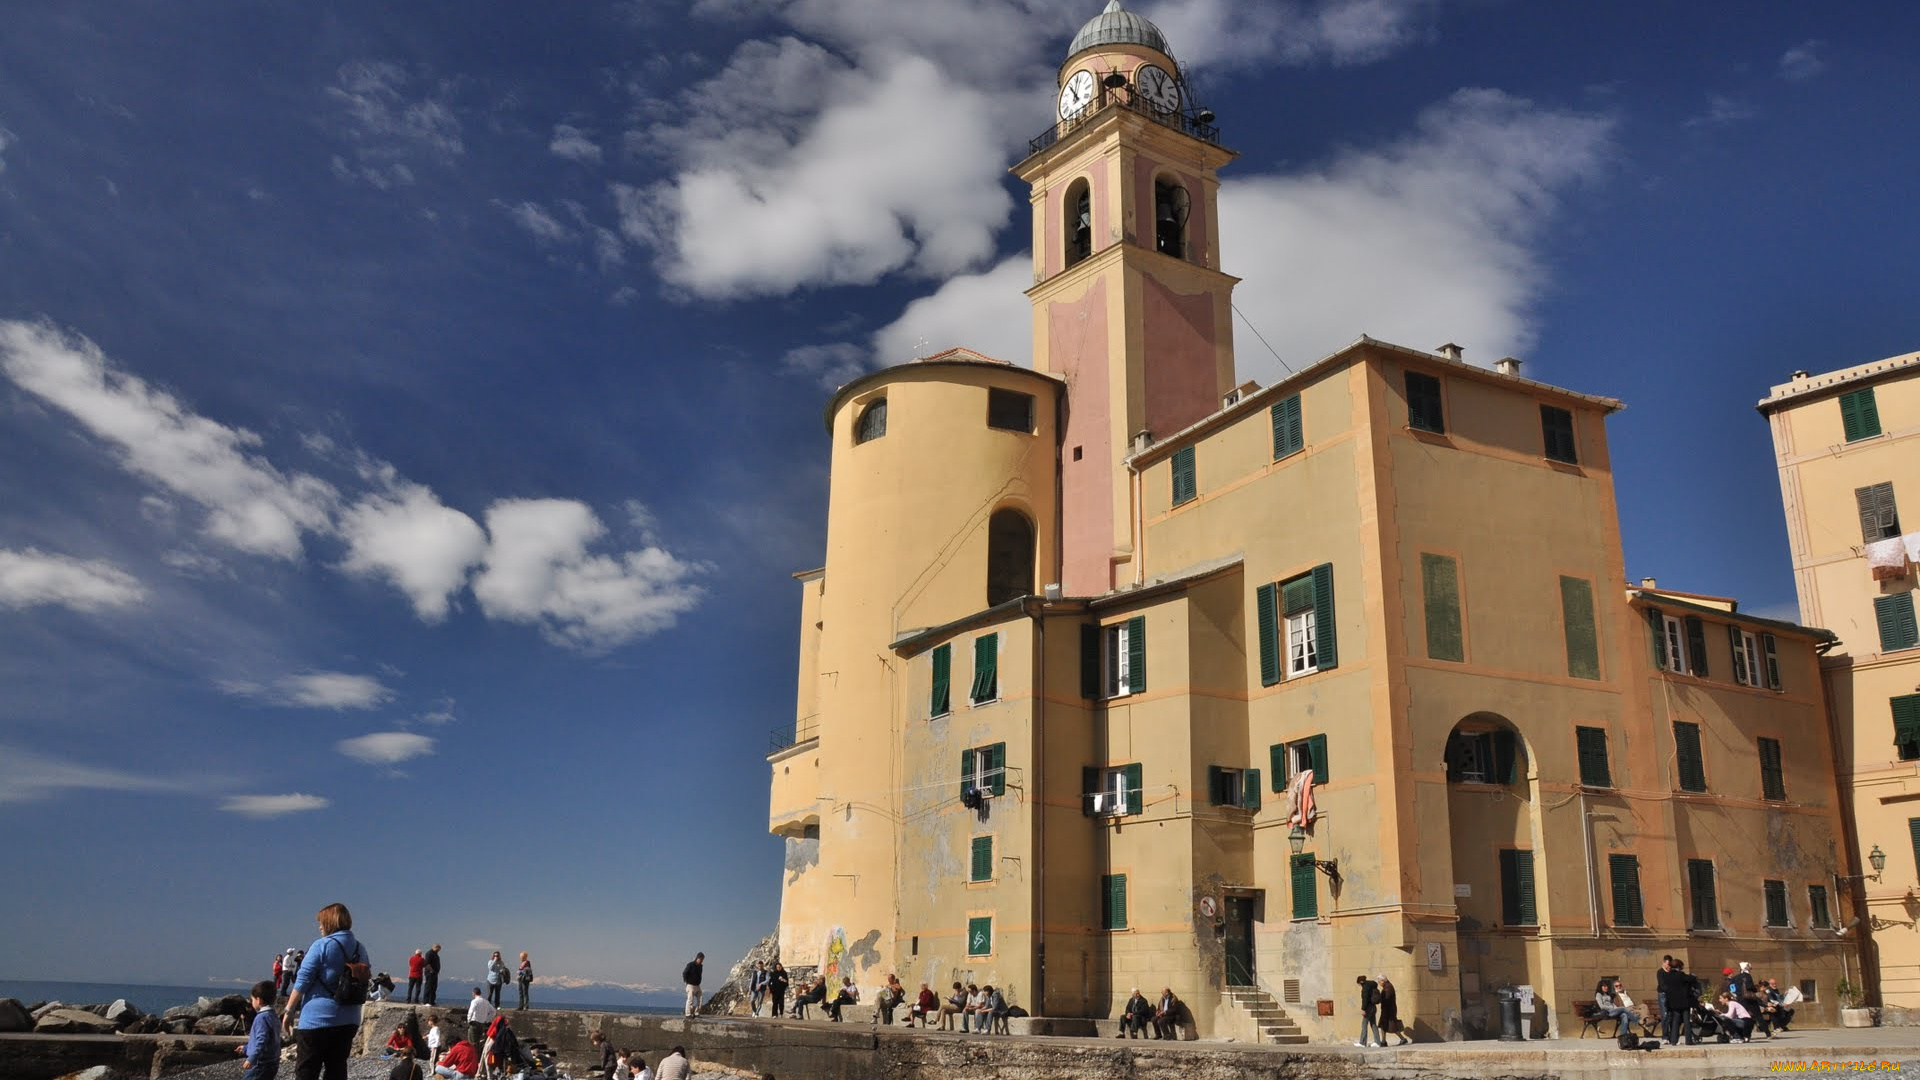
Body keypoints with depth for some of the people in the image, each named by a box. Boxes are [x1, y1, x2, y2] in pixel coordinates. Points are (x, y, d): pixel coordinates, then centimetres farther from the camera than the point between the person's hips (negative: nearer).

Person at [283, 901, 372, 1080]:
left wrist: (289, 1010, 0)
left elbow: (302, 981, -9)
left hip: (317, 1019, -6)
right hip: (348, 1021, 6)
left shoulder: (321, 946, -9)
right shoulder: (360, 949, 9)